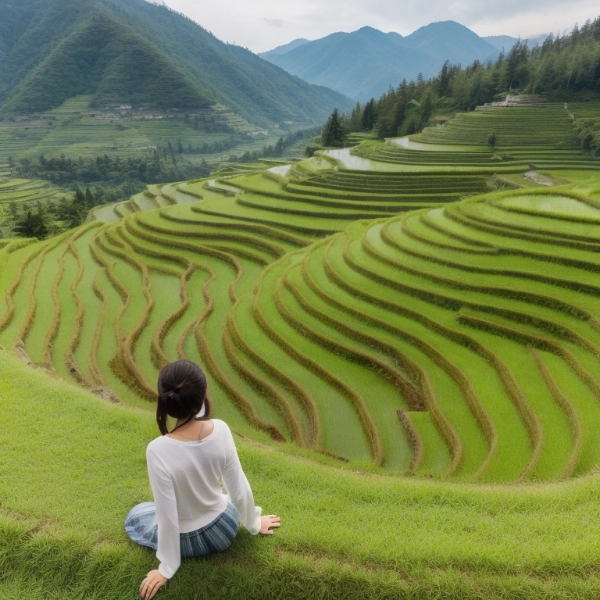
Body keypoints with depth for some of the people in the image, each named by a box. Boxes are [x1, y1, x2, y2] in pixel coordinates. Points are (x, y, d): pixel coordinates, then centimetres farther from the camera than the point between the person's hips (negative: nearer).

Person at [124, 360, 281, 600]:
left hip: (188, 541, -4)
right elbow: (239, 489, -12)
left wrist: (166, 569, -6)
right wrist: (254, 523, 7)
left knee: (134, 516, 27)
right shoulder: (221, 429, -24)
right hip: (225, 528, 4)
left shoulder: (158, 450, -34)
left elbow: (168, 518, -23)